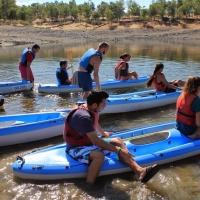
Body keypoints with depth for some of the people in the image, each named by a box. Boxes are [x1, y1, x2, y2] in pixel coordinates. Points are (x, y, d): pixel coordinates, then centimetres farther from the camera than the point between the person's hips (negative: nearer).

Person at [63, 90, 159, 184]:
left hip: (88, 142, 10)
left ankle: (139, 171, -10)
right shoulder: (83, 117, -30)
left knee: (117, 141, 1)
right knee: (99, 155, -39)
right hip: (76, 148, -10)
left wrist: (104, 133, 42)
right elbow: (95, 141, -34)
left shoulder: (91, 110, 0)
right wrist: (118, 150, -30)